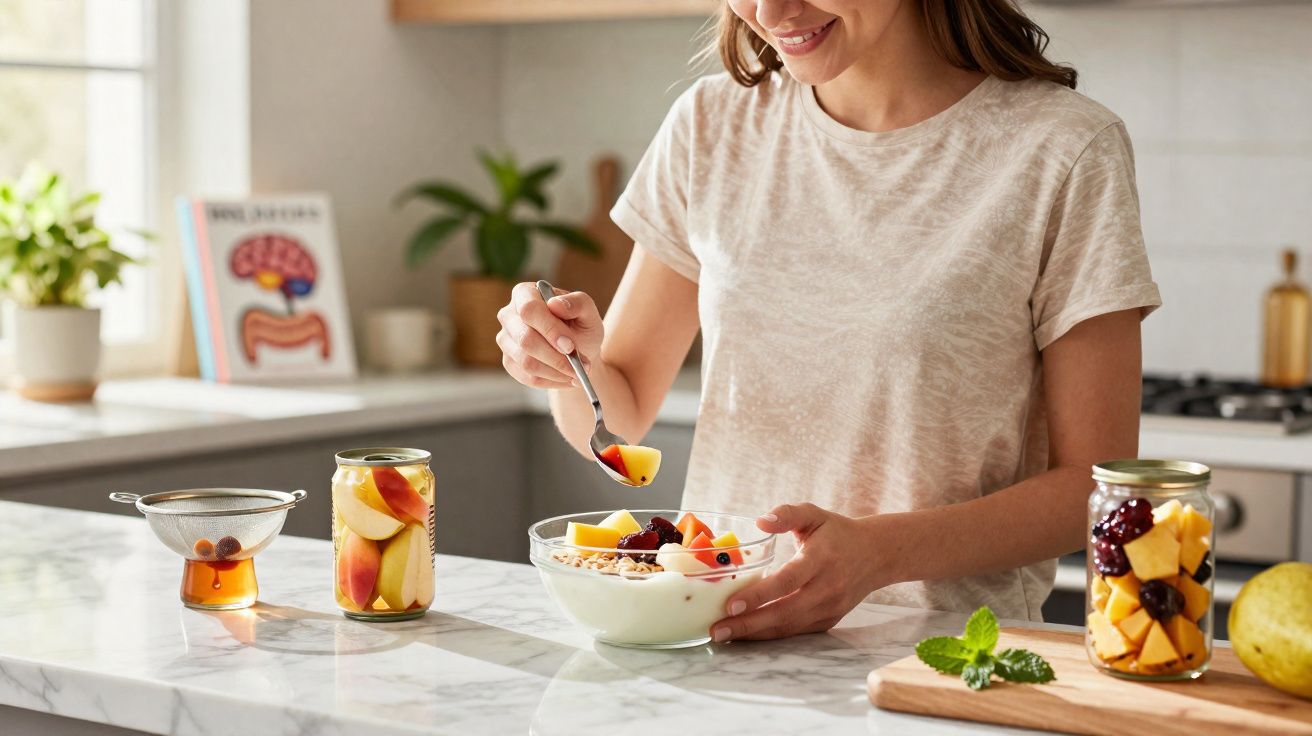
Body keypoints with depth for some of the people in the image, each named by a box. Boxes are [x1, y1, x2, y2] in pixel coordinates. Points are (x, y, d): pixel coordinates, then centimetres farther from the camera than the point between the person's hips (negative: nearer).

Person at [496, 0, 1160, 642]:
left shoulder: (1063, 153, -8)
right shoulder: (713, 126, 4)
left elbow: (1096, 484, -8)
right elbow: (621, 417, 11)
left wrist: (882, 552, -23)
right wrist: (576, 361, -12)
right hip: (712, 635, 3)